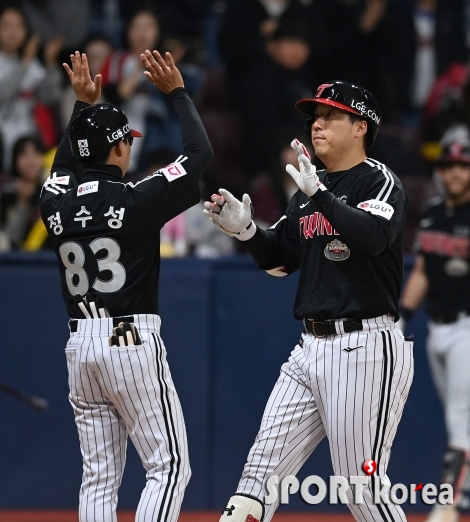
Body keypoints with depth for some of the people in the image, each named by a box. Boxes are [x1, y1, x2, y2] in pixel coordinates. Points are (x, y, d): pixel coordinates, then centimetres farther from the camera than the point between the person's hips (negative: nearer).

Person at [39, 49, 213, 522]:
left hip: (80, 346, 6)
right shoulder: (136, 200, -11)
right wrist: (176, 92, 5)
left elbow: (62, 166, 30)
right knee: (168, 466, -2)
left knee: (99, 476, 8)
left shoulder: (56, 204, 5)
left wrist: (82, 105, 30)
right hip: (133, 343, -6)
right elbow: (201, 153, -4)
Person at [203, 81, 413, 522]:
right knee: (262, 468, 4)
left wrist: (319, 194, -32)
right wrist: (244, 230, 1)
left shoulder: (380, 182, -7)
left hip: (364, 350, -8)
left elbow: (374, 237, -26)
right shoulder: (308, 189, 16)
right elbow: (279, 261, 18)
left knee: (362, 485, -5)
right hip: (311, 348, 8)